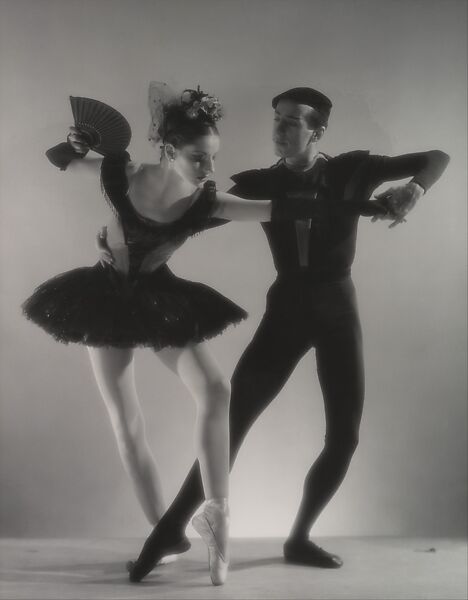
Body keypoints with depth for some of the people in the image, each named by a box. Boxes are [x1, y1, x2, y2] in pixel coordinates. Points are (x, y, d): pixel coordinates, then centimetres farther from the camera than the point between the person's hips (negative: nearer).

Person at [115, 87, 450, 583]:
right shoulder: (261, 183, -3)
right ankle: (173, 526, 6)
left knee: (344, 436, 2)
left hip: (337, 311, 1)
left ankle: (298, 539, 20)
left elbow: (437, 159, 1)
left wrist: (413, 189, -22)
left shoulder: (352, 170, -4)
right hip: (285, 310, -1)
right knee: (232, 419, -7)